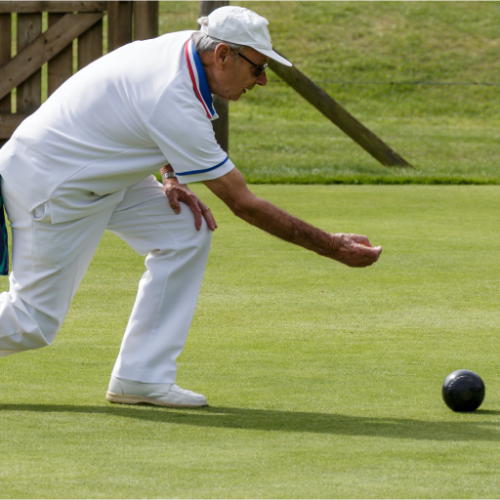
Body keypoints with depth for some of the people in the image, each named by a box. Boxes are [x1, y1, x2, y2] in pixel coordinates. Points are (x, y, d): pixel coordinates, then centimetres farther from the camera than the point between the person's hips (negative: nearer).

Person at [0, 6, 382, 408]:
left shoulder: (183, 46, -5)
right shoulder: (176, 106, -31)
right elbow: (243, 203, -24)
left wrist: (171, 178, 0)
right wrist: (333, 247, -19)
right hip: (49, 185, -10)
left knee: (187, 231, -4)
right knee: (34, 324, -6)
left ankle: (142, 376, -2)